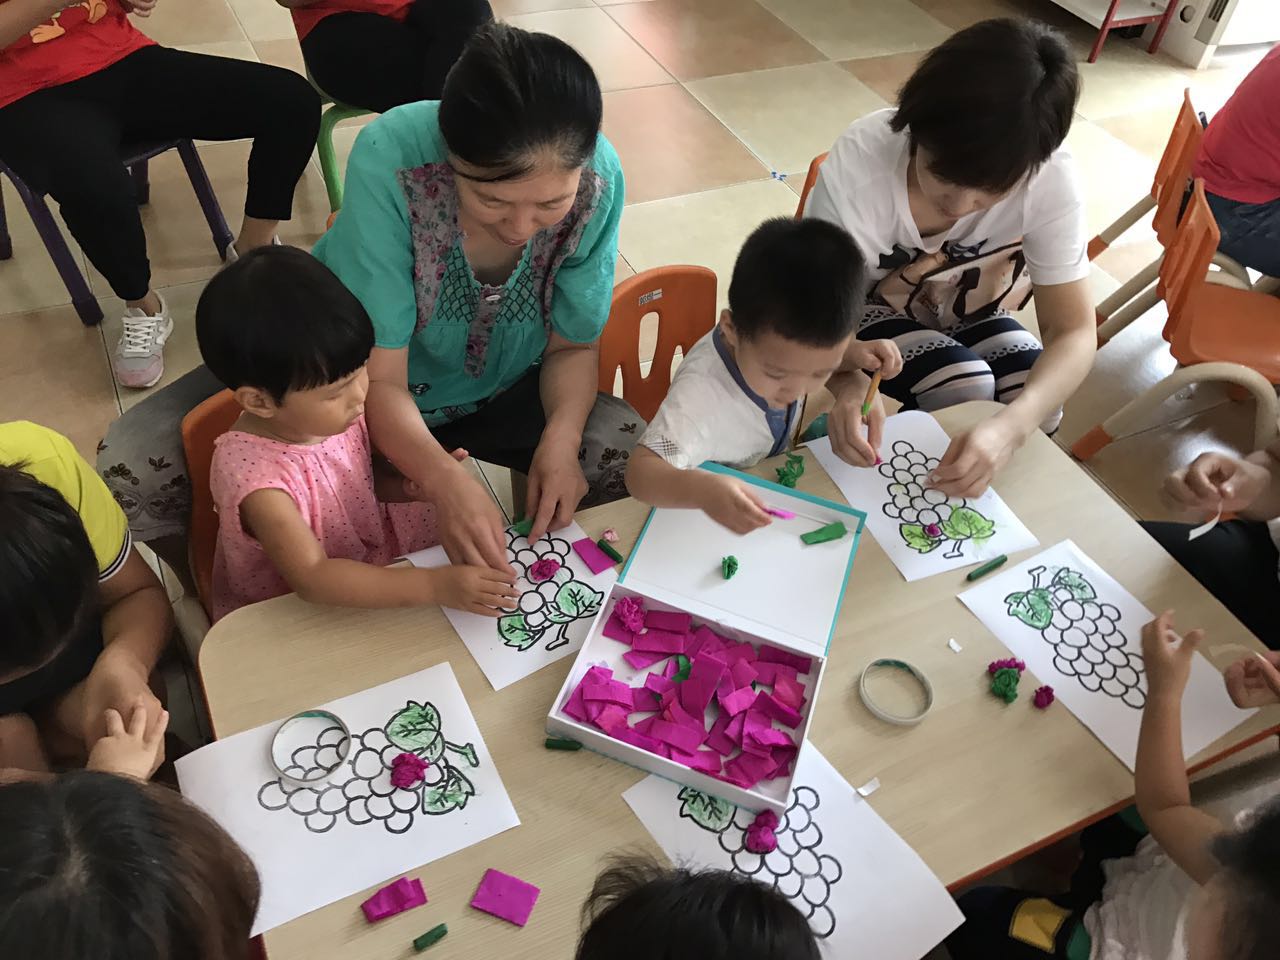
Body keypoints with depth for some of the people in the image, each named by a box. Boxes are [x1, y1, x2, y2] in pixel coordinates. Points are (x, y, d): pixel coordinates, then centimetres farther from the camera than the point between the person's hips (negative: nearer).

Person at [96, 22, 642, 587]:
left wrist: (560, 441, -31)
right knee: (133, 468, -18)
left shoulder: (598, 177, -24)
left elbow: (572, 346, -11)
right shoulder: (391, 157, -32)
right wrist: (443, 479, -49)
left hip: (496, 391, 2)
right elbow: (377, 376, -29)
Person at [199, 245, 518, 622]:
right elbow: (312, 578, -34)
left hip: (365, 556, 6)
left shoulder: (335, 413, -12)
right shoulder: (252, 472, -30)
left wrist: (411, 484, -15)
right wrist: (434, 586, -41)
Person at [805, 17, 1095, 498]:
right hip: (871, 306, -2)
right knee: (965, 391, -27)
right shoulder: (858, 163, -35)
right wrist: (851, 382, -50)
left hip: (970, 310, 3)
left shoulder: (1051, 179, -28)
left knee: (1038, 408, -20)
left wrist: (1012, 424, -48)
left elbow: (1073, 332, -26)